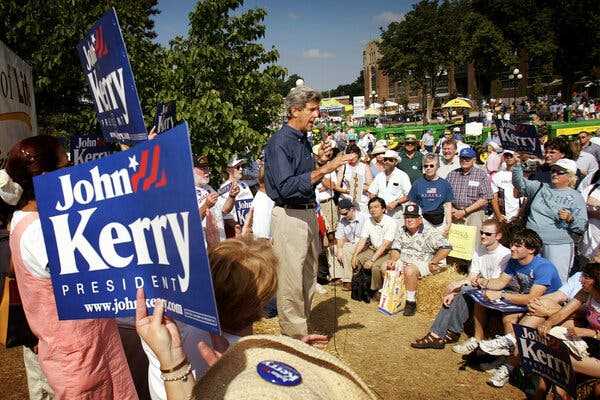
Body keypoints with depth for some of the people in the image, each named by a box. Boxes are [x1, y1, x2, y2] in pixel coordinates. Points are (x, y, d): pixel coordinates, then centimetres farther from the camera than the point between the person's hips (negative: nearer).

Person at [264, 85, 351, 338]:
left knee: (308, 277, 17)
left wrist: (319, 160, 4)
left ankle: (302, 331, 32)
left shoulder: (303, 140, 14)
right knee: (291, 281, -2)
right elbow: (287, 187, -25)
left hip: (308, 214, 10)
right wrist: (324, 169, -28)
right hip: (289, 217, -10)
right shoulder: (280, 142, -14)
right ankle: (294, 337, 11)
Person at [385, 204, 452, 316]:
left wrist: (433, 262, -17)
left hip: (422, 264, -6)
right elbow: (396, 249, 12)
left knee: (409, 270, -36)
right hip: (403, 261, 7)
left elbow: (446, 247, -18)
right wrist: (393, 260, -10)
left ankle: (411, 302, -23)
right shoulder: (401, 231, 10)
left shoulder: (429, 233, -11)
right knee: (385, 268, -11)